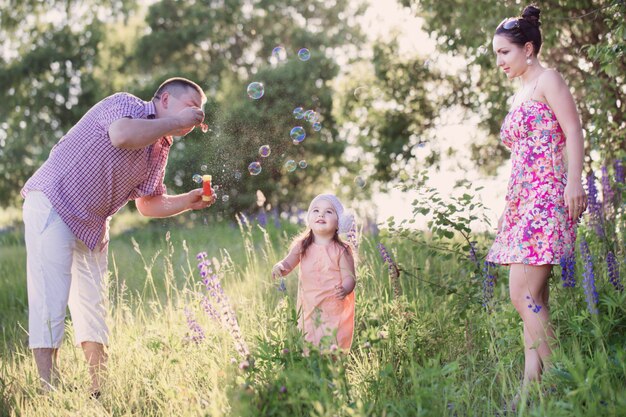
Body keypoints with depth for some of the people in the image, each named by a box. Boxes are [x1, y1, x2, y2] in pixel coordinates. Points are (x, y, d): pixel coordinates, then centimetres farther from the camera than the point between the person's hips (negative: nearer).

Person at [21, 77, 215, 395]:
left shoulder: (160, 149, 11)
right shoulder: (125, 104, -12)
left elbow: (148, 204, 16)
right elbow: (122, 136, -36)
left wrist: (189, 201, -1)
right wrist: (177, 120, -24)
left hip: (92, 224, 9)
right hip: (52, 204, -9)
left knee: (93, 303, 8)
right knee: (51, 299, -12)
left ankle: (99, 389, 12)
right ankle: (49, 389, -10)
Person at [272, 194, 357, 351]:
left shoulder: (341, 251, -11)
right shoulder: (302, 247, 0)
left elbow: (349, 277, -12)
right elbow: (288, 264, 7)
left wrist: (344, 290, -33)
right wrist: (280, 267, -16)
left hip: (334, 309, -4)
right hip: (309, 307, 4)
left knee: (333, 349, -2)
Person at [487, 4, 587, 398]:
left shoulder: (548, 79, -1)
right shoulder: (521, 94, 23)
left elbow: (573, 131, -11)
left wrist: (574, 181, -22)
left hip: (548, 196, -9)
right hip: (523, 199, 9)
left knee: (524, 295, -16)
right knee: (533, 299, 4)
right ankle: (532, 381, 5)